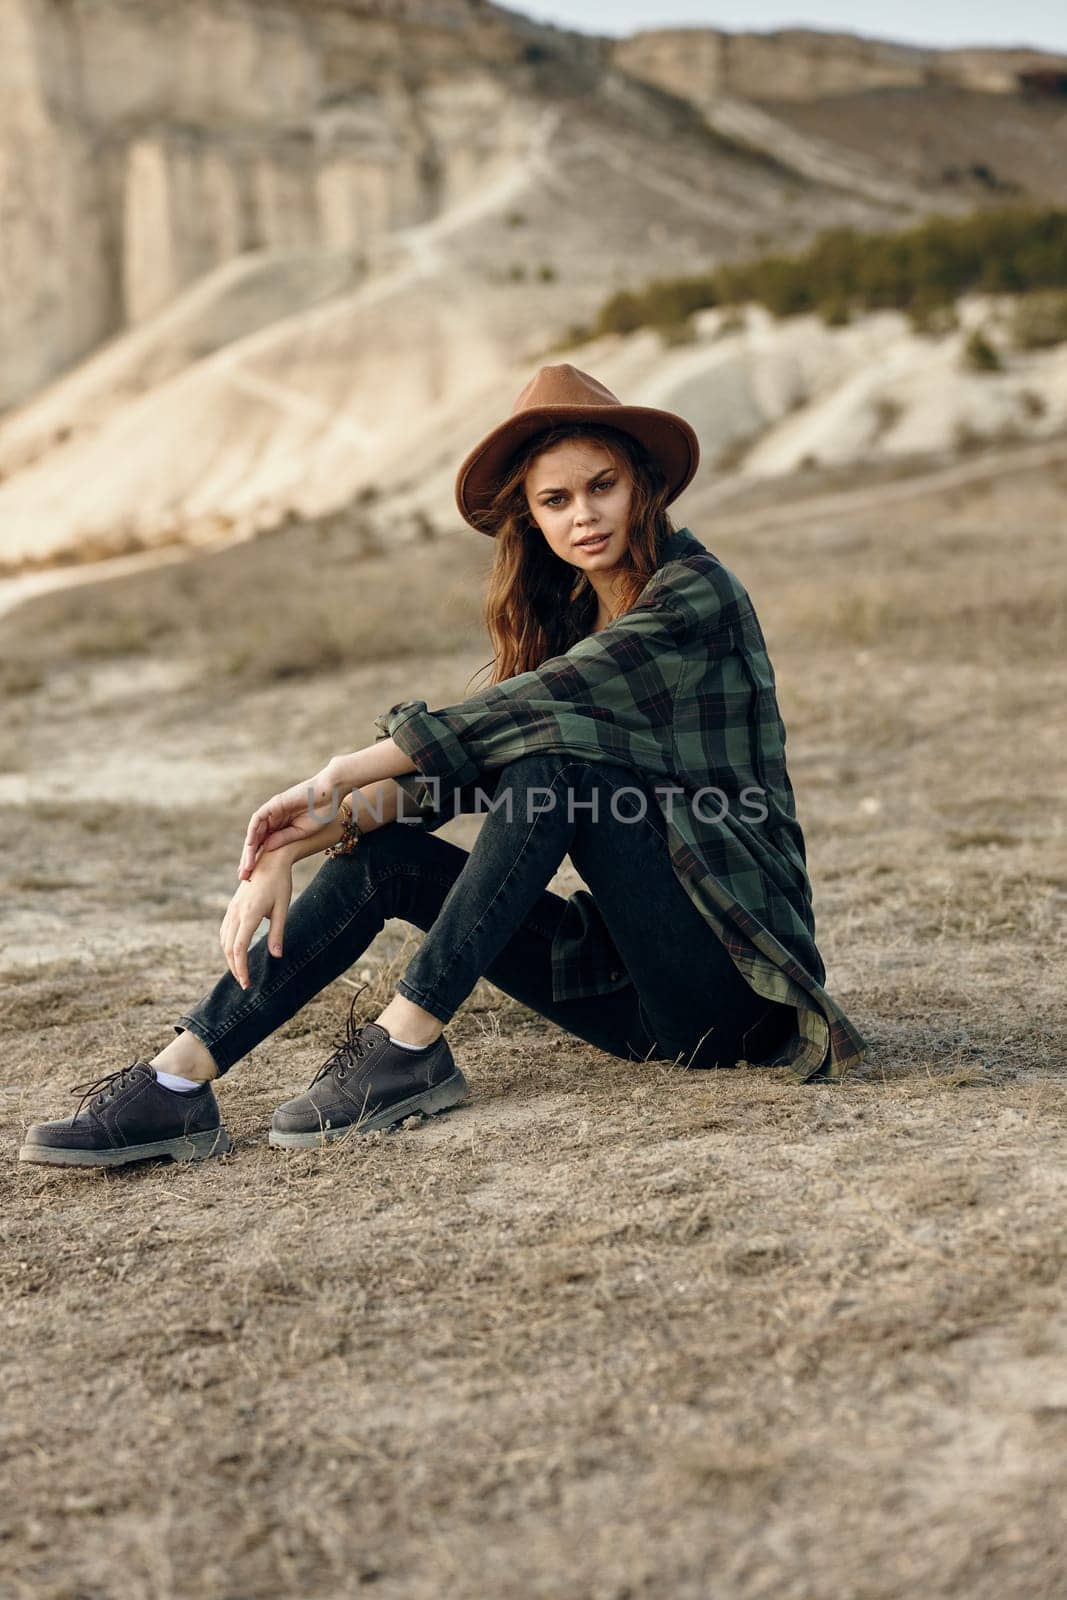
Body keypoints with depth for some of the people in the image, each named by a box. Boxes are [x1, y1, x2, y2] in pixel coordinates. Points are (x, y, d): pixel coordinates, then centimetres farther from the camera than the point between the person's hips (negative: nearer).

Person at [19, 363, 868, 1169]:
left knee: (556, 754, -27)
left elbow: (527, 709, -21)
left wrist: (336, 780, -19)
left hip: (728, 970, -7)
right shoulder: (566, 617, 12)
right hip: (641, 984, 7)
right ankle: (178, 1082, -20)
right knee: (386, 853, -9)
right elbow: (462, 772, 0)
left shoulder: (694, 591, -10)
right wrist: (330, 823, -18)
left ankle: (409, 1045, -25)